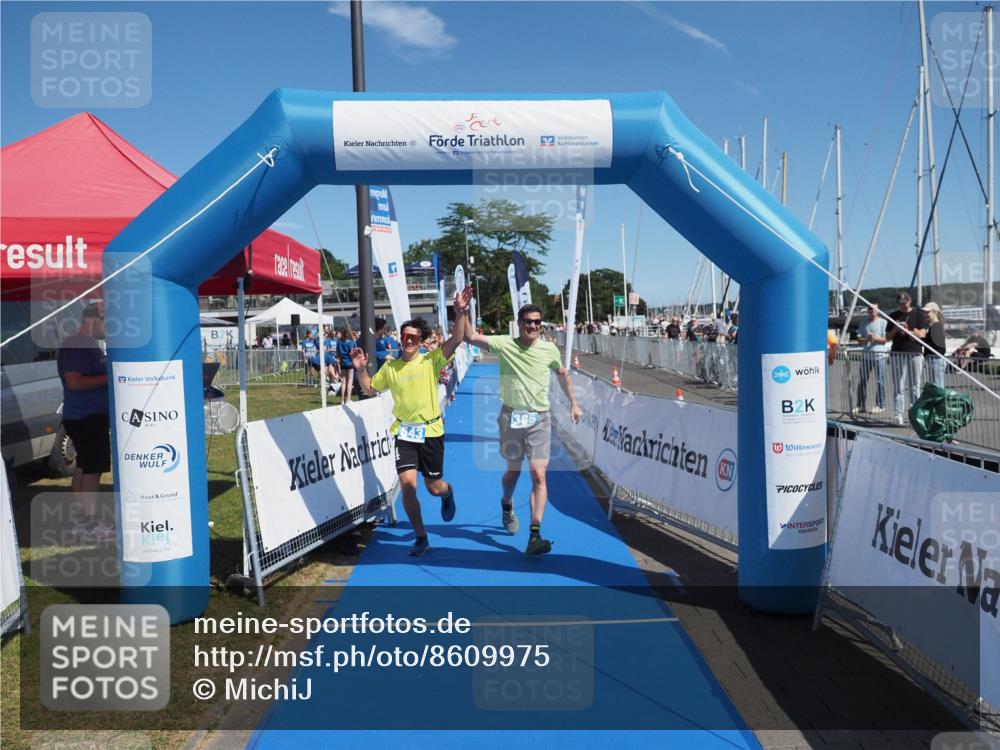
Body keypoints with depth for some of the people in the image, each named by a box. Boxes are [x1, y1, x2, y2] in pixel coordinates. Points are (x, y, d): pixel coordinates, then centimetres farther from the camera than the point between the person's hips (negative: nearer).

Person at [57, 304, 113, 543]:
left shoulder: (90, 345, 15)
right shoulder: (75, 345, -17)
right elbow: (74, 382, -25)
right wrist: (110, 378, -21)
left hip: (92, 416, 11)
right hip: (86, 417, -11)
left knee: (84, 467, 16)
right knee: (93, 469, -8)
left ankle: (81, 519, 25)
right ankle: (88, 525, -3)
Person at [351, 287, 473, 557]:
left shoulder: (431, 361, -7)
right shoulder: (390, 367, 3)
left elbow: (456, 340, -20)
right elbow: (370, 388, 17)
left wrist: (460, 313, -32)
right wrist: (360, 369, 0)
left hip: (431, 432, -2)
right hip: (404, 433, 2)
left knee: (434, 488, 8)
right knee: (407, 485, -11)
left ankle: (448, 494, 49)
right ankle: (421, 537, 8)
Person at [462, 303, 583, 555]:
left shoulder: (550, 349, -1)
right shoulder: (504, 345, -7)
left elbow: (562, 374, 17)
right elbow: (470, 337, -15)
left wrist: (573, 403, 18)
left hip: (539, 420, 0)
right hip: (511, 416, 0)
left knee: (539, 475, -10)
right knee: (513, 470, 17)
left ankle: (535, 535, -8)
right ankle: (507, 506, 50)